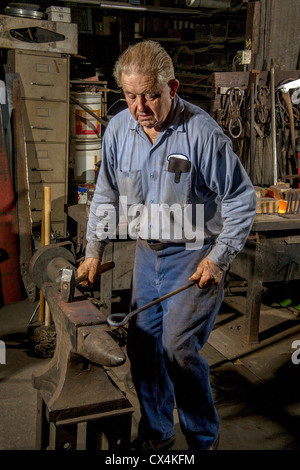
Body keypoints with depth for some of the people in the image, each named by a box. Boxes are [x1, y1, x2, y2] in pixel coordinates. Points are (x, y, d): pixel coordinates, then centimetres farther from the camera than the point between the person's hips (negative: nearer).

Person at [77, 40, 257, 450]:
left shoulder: (203, 132, -18)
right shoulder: (118, 128, -2)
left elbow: (241, 200, -11)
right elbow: (107, 194, 10)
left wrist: (219, 258, -17)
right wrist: (94, 250, 5)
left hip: (196, 253, -5)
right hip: (147, 252, 6)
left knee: (178, 347, -13)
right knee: (142, 346, 9)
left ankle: (204, 439, 15)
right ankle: (156, 433, 32)